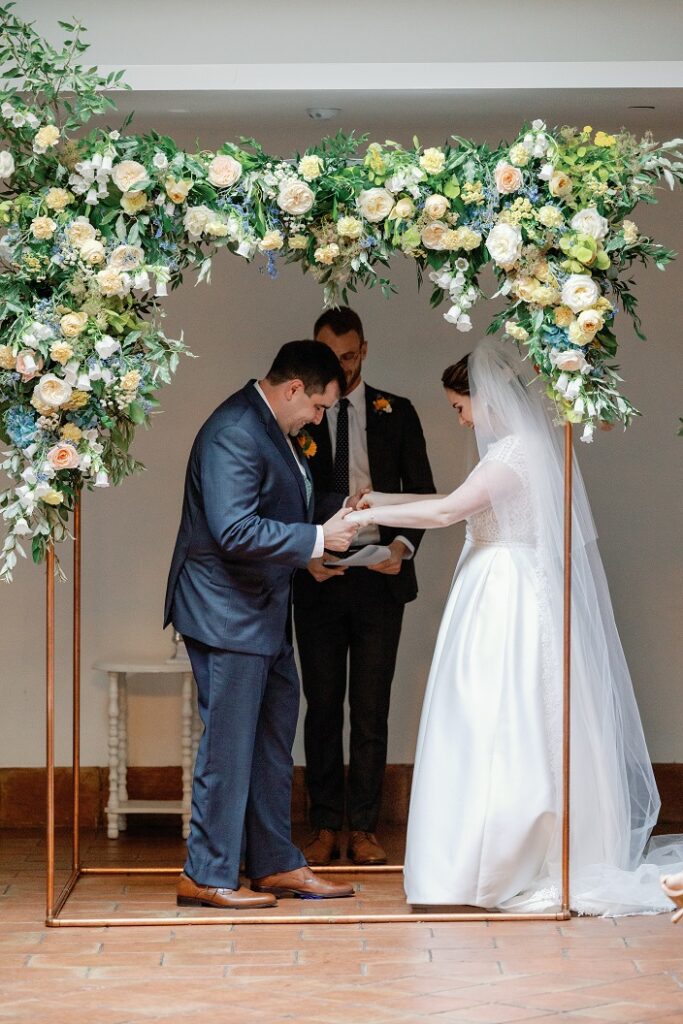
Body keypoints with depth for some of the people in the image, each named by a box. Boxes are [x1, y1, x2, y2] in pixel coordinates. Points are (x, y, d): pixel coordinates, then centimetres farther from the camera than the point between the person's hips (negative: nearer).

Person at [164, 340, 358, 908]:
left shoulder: (270, 428, 11)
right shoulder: (234, 433, -21)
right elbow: (236, 532, -27)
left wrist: (329, 523, 9)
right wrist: (317, 538, -21)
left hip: (263, 613, 11)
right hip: (228, 612, -10)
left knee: (273, 740, 15)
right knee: (229, 744, -3)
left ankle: (276, 863, 24)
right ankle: (207, 875, 6)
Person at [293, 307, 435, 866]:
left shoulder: (397, 414, 6)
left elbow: (422, 492, 5)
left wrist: (402, 546, -12)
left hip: (379, 577, 0)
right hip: (318, 579, 0)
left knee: (371, 709, 1)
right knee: (322, 707, 4)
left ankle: (365, 829, 6)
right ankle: (325, 827, 9)